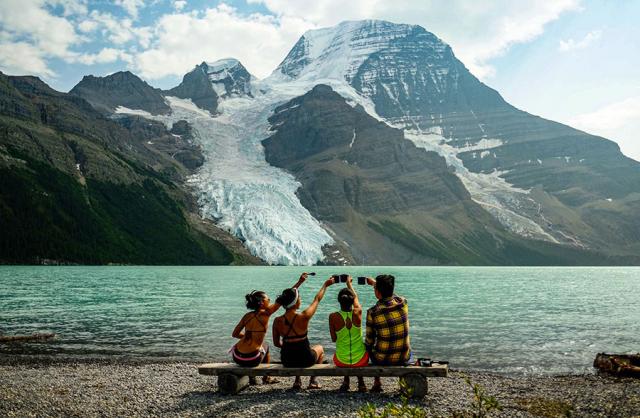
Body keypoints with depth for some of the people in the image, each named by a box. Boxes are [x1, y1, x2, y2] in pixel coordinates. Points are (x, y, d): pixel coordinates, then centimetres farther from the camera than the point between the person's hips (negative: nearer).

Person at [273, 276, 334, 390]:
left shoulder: (277, 321, -12)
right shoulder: (303, 317, -21)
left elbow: (276, 343, 2)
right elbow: (317, 299, -5)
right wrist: (325, 284, 11)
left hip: (287, 361, 3)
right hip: (305, 360, -3)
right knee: (319, 348, 32)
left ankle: (297, 381, 34)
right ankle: (313, 381, 31)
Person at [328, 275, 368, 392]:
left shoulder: (333, 317, -16)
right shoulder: (357, 312, -14)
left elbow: (333, 339, -2)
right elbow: (356, 298, 9)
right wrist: (349, 284, 26)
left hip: (341, 361, 0)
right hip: (360, 360, 0)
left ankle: (346, 381, 35)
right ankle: (361, 382, 34)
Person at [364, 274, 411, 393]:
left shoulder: (372, 312, -18)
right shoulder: (403, 303, -9)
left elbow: (369, 341, -5)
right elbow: (391, 294, 17)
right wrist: (375, 283, 28)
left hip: (382, 360, -2)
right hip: (404, 359, 2)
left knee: (369, 347, 32)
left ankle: (377, 382, 34)